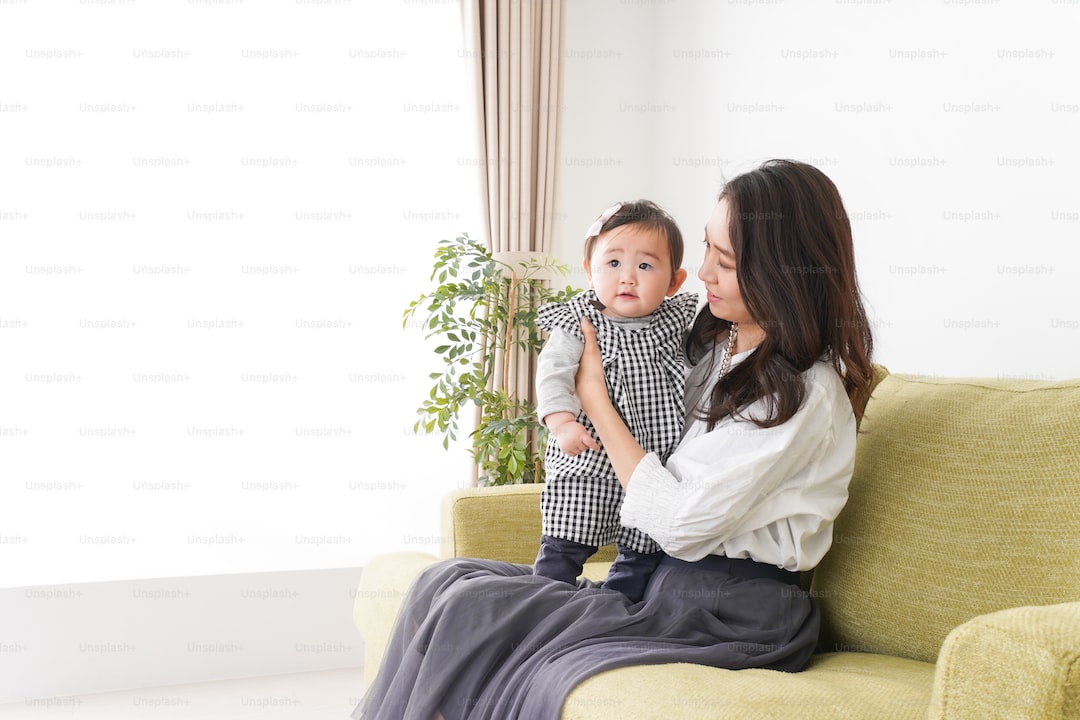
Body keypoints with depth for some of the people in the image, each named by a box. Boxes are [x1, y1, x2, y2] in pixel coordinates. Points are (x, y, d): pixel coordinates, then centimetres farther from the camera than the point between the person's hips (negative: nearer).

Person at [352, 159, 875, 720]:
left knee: (465, 611, -17)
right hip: (661, 579, 9)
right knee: (446, 582, -5)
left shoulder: (806, 394, -16)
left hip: (727, 616, -9)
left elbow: (683, 523, -18)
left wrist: (595, 399, -11)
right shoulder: (715, 339, 10)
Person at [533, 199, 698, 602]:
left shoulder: (679, 321, 2)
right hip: (588, 466, -3)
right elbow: (553, 375, -14)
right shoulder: (577, 326, -8)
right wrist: (562, 422, -28)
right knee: (564, 547, -1)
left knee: (643, 553, 13)